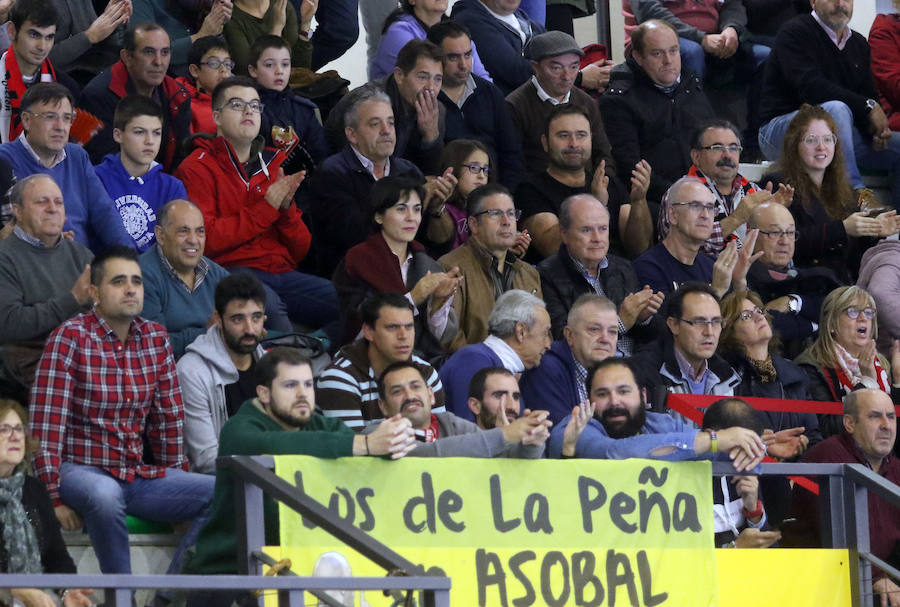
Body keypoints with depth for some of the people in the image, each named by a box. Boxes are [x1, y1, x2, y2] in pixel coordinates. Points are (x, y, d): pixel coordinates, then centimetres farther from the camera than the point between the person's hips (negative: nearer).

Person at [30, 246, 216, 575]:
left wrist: (176, 479, 13)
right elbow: (47, 422, -14)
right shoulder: (70, 337, -10)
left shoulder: (155, 338, 8)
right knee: (105, 495, -40)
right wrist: (54, 498, -18)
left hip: (138, 473, 6)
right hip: (81, 470, -6)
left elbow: (169, 417, 14)